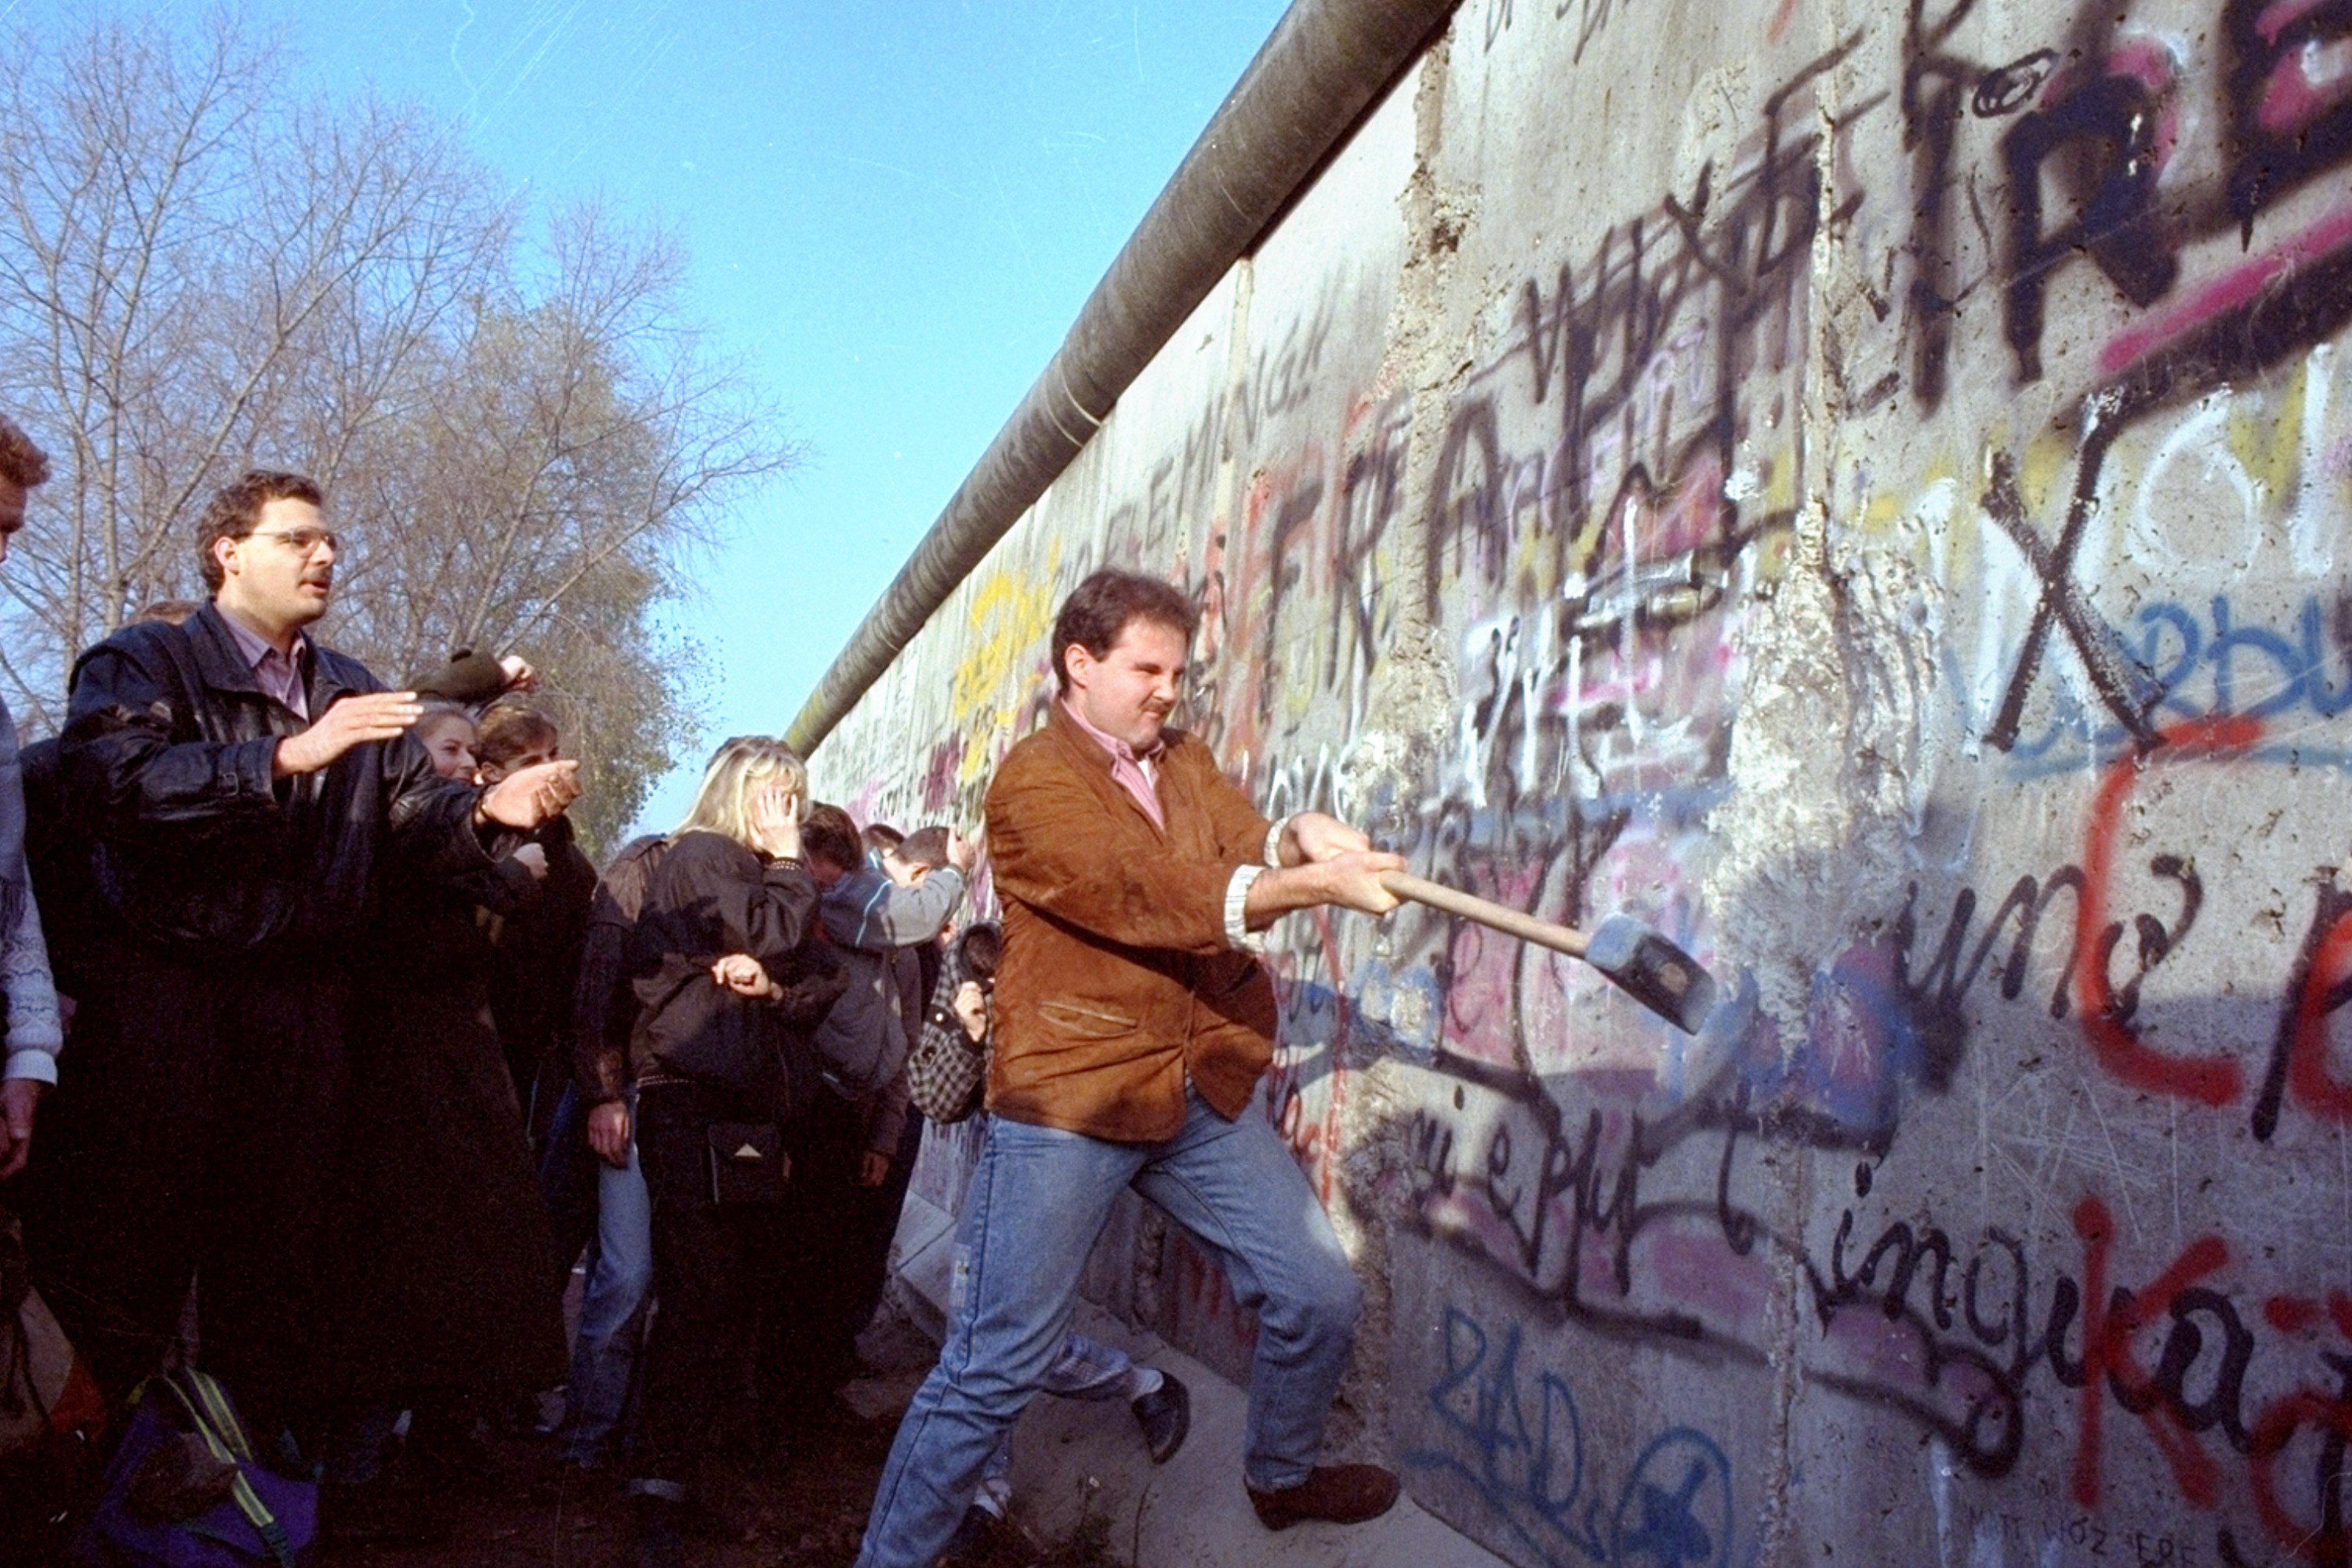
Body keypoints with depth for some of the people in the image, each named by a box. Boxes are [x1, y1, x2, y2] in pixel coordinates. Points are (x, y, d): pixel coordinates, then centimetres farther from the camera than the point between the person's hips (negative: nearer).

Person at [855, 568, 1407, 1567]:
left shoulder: (1184, 762, 14)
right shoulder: (1033, 782, -10)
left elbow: (1244, 847, -2)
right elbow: (1150, 895, -23)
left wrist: (1302, 839, -26)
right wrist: (1313, 885, -30)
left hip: (1199, 1093, 7)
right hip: (1065, 1105, -7)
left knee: (1320, 1297, 13)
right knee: (995, 1370, -3)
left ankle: (1281, 1475, 39)